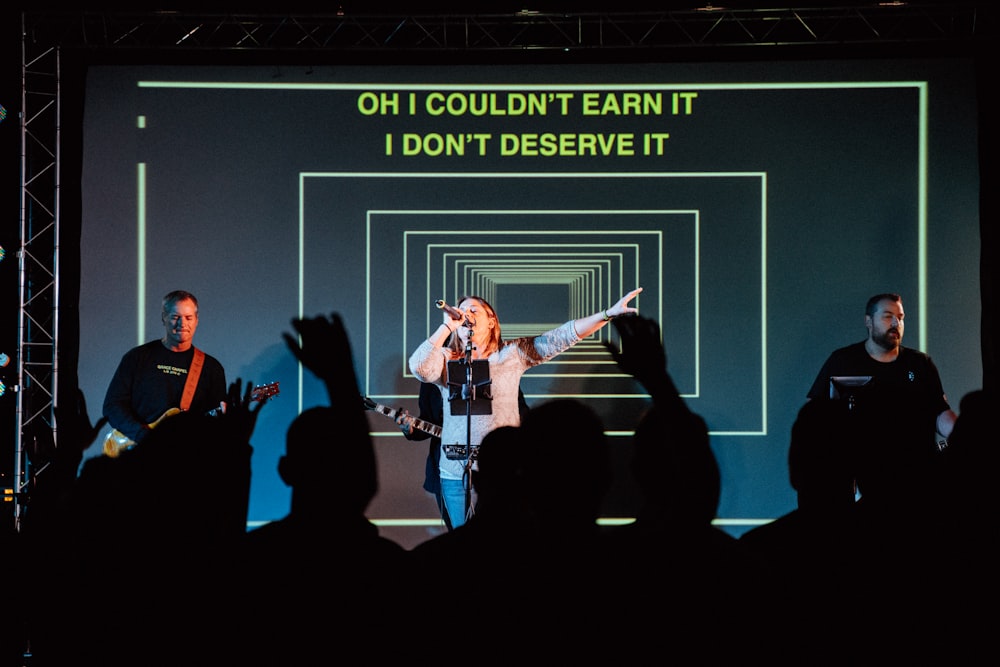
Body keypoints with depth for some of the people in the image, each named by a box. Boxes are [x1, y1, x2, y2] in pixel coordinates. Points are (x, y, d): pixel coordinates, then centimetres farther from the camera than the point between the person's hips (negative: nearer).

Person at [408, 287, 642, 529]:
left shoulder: (513, 353, 7)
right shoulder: (446, 359, 7)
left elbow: (562, 337, 1)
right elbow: (419, 367, -14)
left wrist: (609, 314, -8)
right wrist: (447, 325, -10)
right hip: (456, 472, 1)